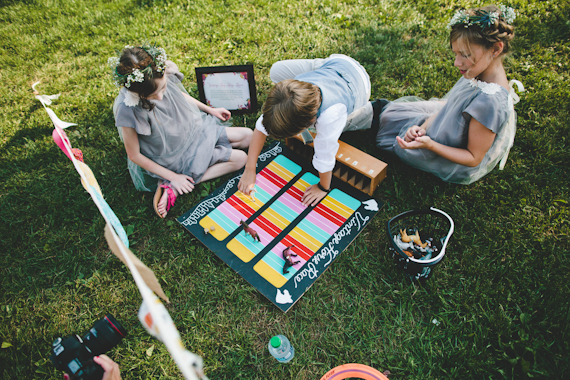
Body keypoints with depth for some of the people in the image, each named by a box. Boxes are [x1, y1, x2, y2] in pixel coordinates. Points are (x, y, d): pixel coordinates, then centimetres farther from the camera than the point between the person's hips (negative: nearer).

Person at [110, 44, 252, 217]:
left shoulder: (166, 74, -20)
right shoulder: (127, 110, -34)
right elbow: (134, 155, -21)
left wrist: (210, 109, 14)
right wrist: (173, 177, -20)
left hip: (194, 129, 8)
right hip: (173, 156, -7)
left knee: (247, 136, 12)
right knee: (239, 158, -12)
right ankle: (171, 187, -14)